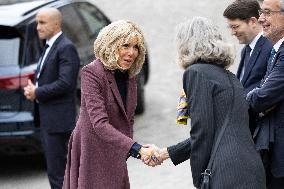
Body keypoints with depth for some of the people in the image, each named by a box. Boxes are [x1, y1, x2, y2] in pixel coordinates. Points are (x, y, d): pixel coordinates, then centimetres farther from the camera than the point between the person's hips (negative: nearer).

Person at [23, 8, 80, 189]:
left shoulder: (66, 48, -14)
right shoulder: (50, 47, 17)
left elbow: (65, 83, -22)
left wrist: (37, 92, -15)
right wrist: (33, 89, 2)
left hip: (58, 120, -10)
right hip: (48, 119, 10)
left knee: (57, 172, -9)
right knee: (57, 169, 15)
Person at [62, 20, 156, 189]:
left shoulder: (130, 75, 6)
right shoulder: (92, 72, -16)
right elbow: (99, 123, -26)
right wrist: (137, 149, -34)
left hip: (115, 155, 7)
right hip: (92, 153, -7)